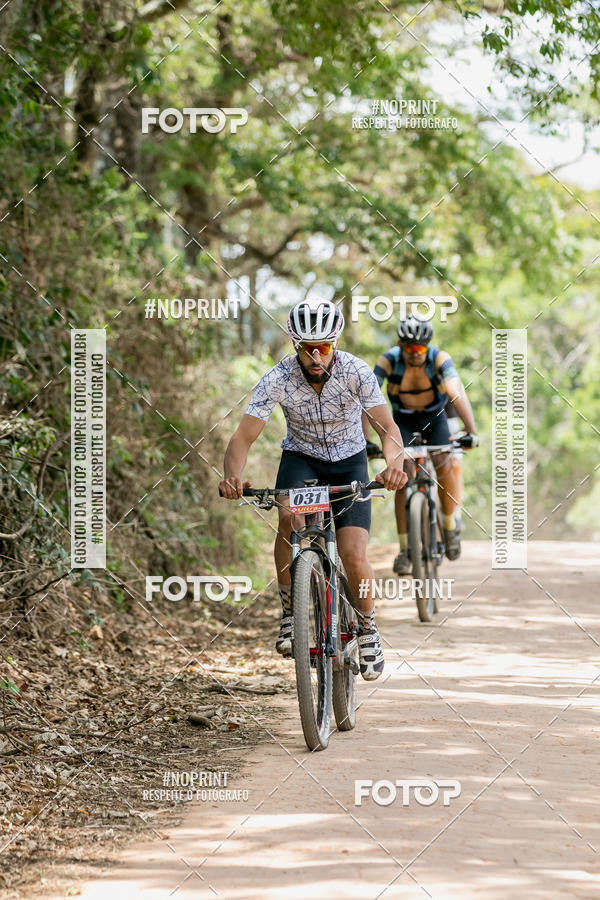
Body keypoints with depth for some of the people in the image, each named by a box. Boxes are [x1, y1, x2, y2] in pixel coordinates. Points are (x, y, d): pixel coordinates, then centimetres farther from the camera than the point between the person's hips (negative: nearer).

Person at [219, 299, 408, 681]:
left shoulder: (356, 372, -23)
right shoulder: (279, 379, -23)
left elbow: (387, 426, -30)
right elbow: (243, 437, -25)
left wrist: (395, 463, -52)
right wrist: (233, 477, -46)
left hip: (349, 461, 0)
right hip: (301, 458, 0)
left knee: (354, 558, -15)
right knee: (290, 515, -33)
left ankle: (368, 629, 14)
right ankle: (290, 613, -16)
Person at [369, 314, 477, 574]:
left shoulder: (439, 358, -27)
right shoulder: (388, 361, -25)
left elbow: (458, 393, -39)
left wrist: (471, 431, -52)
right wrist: (363, 439, -42)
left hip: (435, 418, 0)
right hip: (403, 421, 0)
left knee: (444, 466, -22)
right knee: (402, 479, -14)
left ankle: (450, 523, 4)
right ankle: (404, 549, -10)